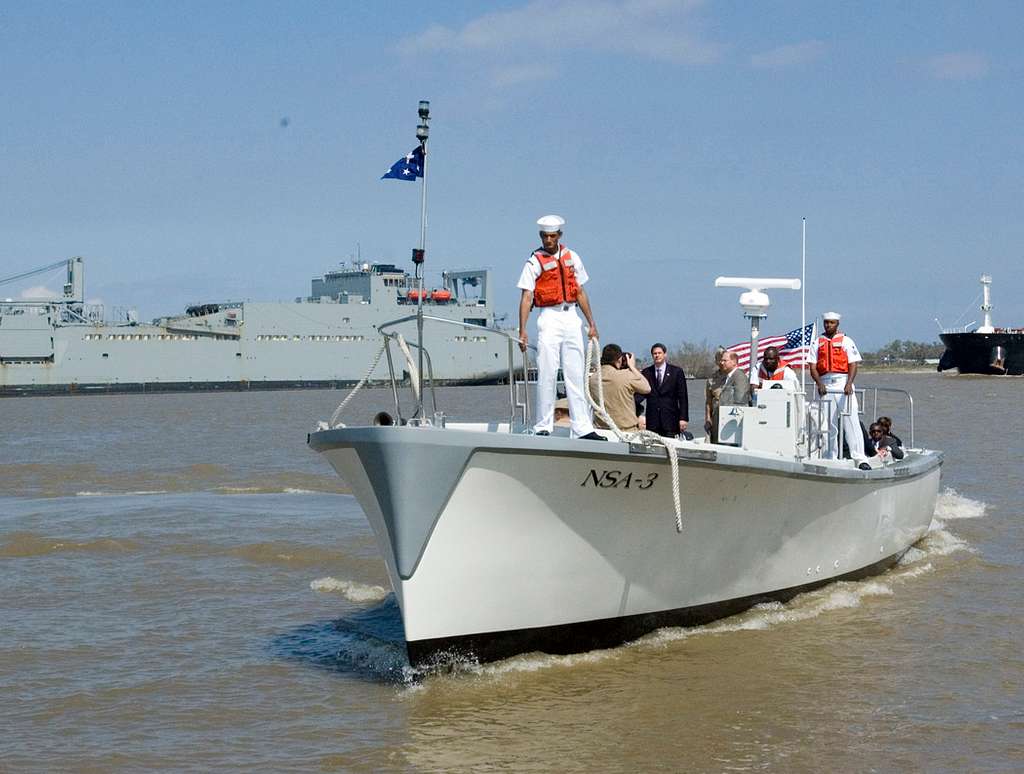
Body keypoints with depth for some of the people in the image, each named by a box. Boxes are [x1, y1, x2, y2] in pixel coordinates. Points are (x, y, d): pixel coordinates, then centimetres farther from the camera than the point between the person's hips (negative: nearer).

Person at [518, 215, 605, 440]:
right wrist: (522, 330, -17)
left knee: (576, 375, 3)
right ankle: (543, 427, 0)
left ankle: (582, 428, 3)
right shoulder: (535, 262, -2)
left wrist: (591, 323, 13)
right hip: (549, 318, -4)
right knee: (547, 375, -5)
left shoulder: (571, 257, 12)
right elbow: (526, 297, -8)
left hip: (571, 318, 4)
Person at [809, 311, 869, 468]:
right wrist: (819, 384, -10)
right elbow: (813, 367, 7)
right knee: (828, 424, 5)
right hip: (825, 385, 3)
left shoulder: (846, 341, 8)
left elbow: (853, 364, 1)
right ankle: (830, 459, 13)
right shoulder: (817, 342, 13)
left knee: (851, 421, -11)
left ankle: (860, 458, -16)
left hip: (843, 382, -2)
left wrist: (849, 384, -14)